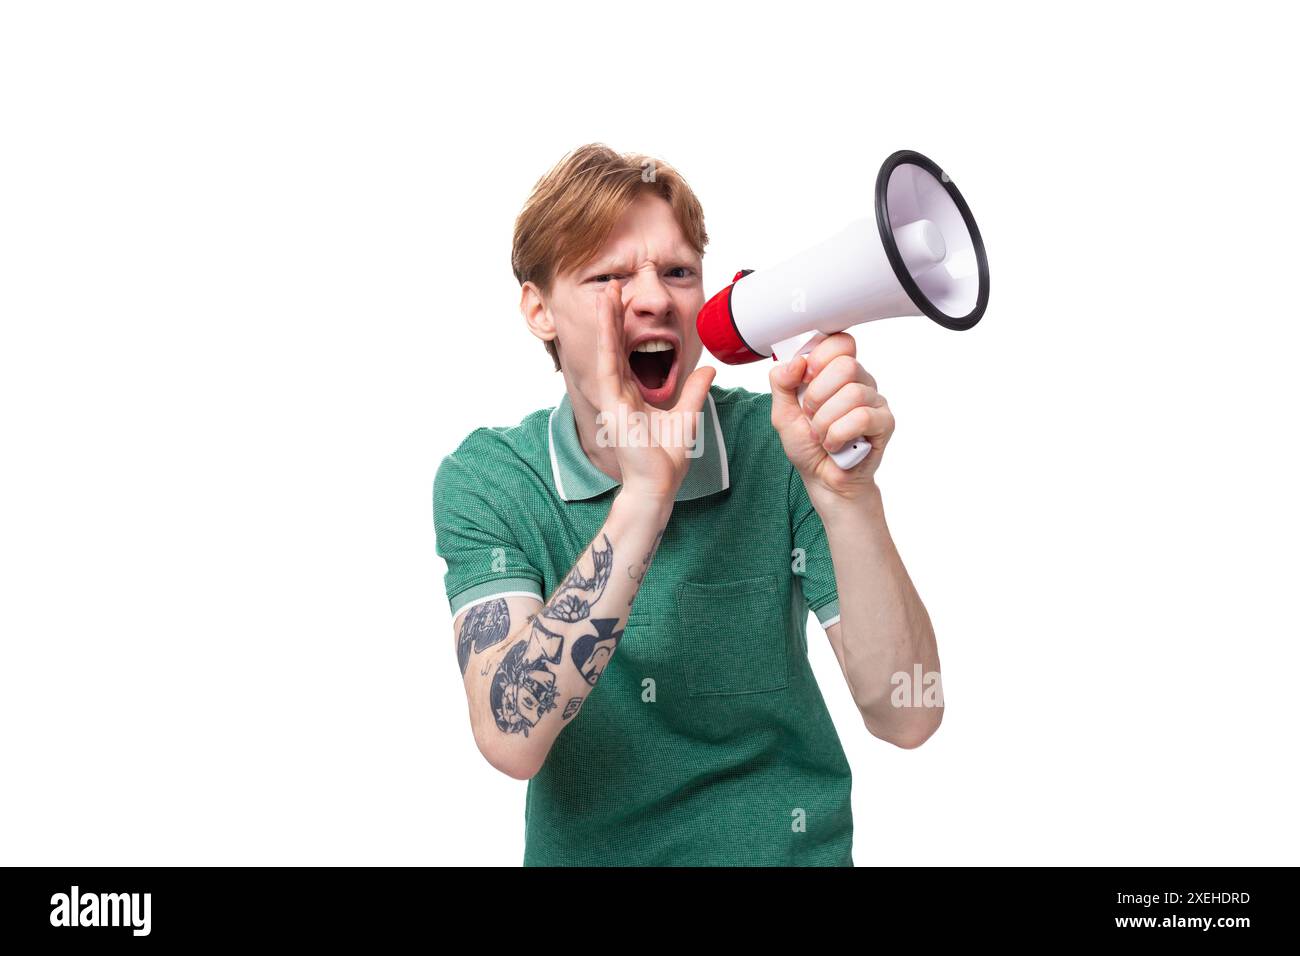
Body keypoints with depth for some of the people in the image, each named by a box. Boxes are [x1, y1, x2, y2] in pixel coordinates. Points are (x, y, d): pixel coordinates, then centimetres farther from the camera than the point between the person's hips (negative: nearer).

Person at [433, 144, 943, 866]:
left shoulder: (775, 446, -8)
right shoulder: (484, 480, -7)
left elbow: (906, 718, -14)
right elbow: (510, 739, -21)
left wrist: (846, 493, -27)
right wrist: (645, 491, -27)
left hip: (788, 845, 0)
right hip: (588, 849, 1)